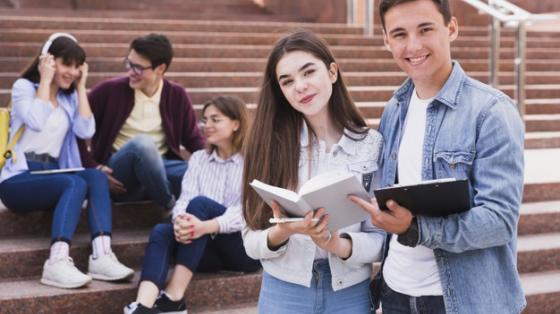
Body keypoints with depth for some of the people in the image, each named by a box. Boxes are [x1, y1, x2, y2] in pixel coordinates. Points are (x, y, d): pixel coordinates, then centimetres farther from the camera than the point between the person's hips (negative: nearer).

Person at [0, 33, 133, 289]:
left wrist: (80, 87, 4)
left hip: (51, 176, 5)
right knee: (76, 184, -33)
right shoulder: (24, 86, 1)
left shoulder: (69, 97, 16)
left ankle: (101, 257, -38)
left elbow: (87, 131, -2)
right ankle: (57, 264, -46)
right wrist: (45, 80, -10)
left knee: (97, 177, -26)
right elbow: (36, 122, -20)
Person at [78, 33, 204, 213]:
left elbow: (193, 139, 8)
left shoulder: (176, 95, 4)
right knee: (142, 143, -38)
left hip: (162, 168, 2)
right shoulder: (109, 90, -6)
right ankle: (171, 209, -20)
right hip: (118, 175, -2)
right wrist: (93, 168, -12)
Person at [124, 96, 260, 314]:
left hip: (246, 247, -4)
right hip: (209, 248, 4)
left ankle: (174, 296, -33)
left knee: (200, 203, -28)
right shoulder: (198, 158, 15)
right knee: (161, 231, -25)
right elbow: (185, 198, 0)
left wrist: (205, 227, -34)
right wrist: (180, 221, -26)